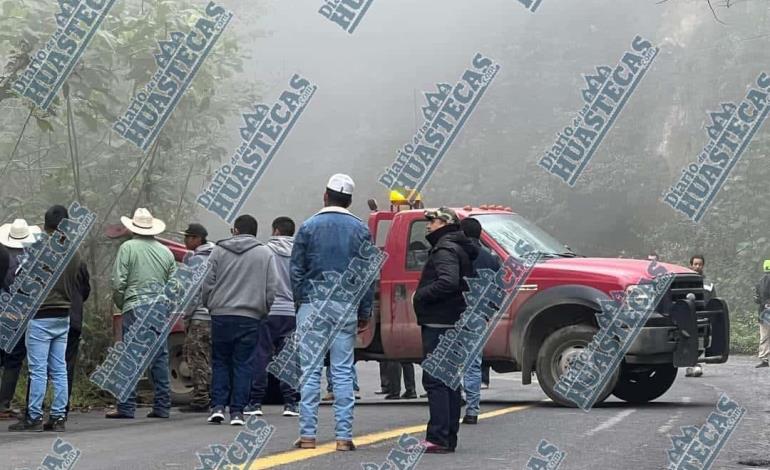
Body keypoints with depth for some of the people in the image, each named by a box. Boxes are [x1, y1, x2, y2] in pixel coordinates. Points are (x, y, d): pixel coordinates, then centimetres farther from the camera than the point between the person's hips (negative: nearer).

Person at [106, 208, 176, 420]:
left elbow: (118, 283, -6)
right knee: (160, 358, 8)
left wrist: (120, 304, 9)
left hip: (135, 307, -4)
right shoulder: (165, 251, 11)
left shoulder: (128, 248, -2)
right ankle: (162, 406, 8)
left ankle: (126, 408, -4)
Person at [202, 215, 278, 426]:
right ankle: (237, 411, 0)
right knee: (243, 364, 4)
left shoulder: (219, 251, 6)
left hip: (221, 315, 1)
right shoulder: (265, 254, 5)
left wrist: (209, 305, 18)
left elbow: (208, 283, 4)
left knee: (220, 362, 11)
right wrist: (263, 310, 14)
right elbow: (272, 287, 2)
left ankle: (218, 406, 2)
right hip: (250, 317, -1)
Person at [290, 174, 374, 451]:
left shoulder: (308, 227, 0)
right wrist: (365, 312, 10)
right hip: (346, 309, 1)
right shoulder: (361, 230, 5)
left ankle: (308, 434, 0)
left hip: (312, 306, -1)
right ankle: (344, 435, 1)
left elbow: (296, 270, 1)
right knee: (343, 373, 3)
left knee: (310, 372, 2)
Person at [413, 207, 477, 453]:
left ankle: (439, 438, -14)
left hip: (439, 324, -11)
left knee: (435, 380, -11)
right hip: (454, 322, 11)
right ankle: (448, 437, 17)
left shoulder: (445, 250, -12)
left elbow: (447, 282, -28)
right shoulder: (460, 249, 20)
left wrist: (419, 295, -16)